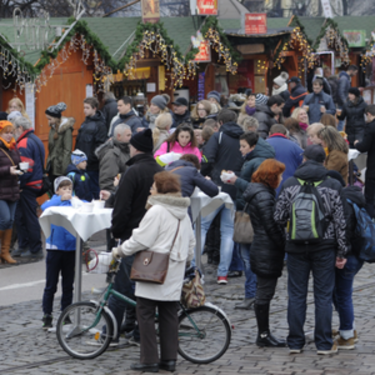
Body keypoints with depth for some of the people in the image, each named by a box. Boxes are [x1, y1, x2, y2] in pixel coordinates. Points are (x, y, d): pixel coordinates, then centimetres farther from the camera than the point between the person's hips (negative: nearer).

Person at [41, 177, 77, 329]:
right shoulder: (54, 202, 0)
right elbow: (45, 207, -22)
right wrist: (61, 199, -35)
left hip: (71, 247, 3)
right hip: (55, 247, -3)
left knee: (68, 285, 9)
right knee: (51, 285, 1)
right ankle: (47, 316, 7)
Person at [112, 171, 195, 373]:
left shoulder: (156, 211, -14)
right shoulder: (183, 213, 12)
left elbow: (139, 240, -14)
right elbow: (190, 243, 20)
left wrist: (120, 251, -1)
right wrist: (184, 261, 32)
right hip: (174, 275, 8)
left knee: (146, 313, -2)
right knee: (169, 315, 10)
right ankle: (169, 358, 11)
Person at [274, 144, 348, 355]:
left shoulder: (290, 184, -1)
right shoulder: (333, 186, -3)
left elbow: (279, 217, -1)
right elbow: (340, 221, -3)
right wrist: (342, 252, 2)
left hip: (296, 245, 1)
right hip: (324, 246, -1)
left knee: (296, 295, 8)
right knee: (324, 295, 4)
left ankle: (295, 343, 10)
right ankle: (324, 344, 5)